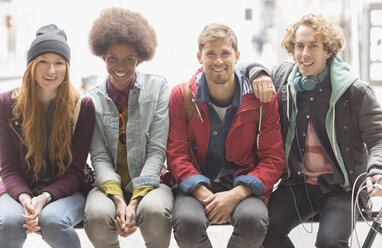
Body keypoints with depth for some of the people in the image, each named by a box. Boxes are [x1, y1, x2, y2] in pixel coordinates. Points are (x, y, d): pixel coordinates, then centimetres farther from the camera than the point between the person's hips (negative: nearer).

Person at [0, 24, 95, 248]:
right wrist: (26, 200, -21)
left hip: (65, 193, 0)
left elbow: (75, 171, -4)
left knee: (52, 221, -35)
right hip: (21, 190, 1)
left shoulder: (83, 107, -2)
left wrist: (44, 198, -22)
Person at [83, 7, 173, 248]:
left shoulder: (158, 87, 2)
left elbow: (157, 151, -5)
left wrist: (135, 202, -18)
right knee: (97, 215, -32)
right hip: (110, 185, 1)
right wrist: (119, 200, -21)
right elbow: (99, 157, -2)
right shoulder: (92, 100, 6)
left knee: (154, 211, -35)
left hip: (150, 182, -1)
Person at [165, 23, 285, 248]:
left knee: (254, 220, -33)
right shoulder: (181, 96, 1)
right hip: (197, 185, 0)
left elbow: (274, 158, -2)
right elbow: (177, 155, -1)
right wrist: (204, 195, -20)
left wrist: (236, 194, -19)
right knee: (187, 223, -32)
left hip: (243, 186, 0)